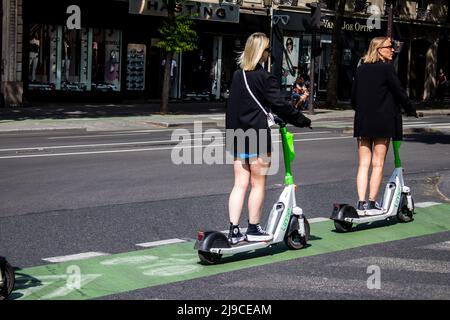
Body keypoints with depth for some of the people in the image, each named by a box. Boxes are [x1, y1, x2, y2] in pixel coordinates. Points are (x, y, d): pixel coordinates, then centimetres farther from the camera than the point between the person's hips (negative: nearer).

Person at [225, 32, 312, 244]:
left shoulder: (237, 76, 9)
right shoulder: (264, 78, -12)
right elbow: (280, 105, -14)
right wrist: (302, 120, -4)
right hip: (257, 138, -7)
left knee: (240, 184, 8)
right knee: (258, 184, 5)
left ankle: (234, 231, 5)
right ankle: (253, 229, 12)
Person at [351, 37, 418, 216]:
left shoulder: (361, 69, 8)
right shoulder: (387, 68, -8)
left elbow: (354, 96, 10)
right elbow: (399, 92, -7)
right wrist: (411, 110, 8)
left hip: (362, 121, 5)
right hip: (382, 122, -5)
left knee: (363, 164, 6)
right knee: (378, 164, 1)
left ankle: (361, 204, 2)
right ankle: (372, 204, 0)